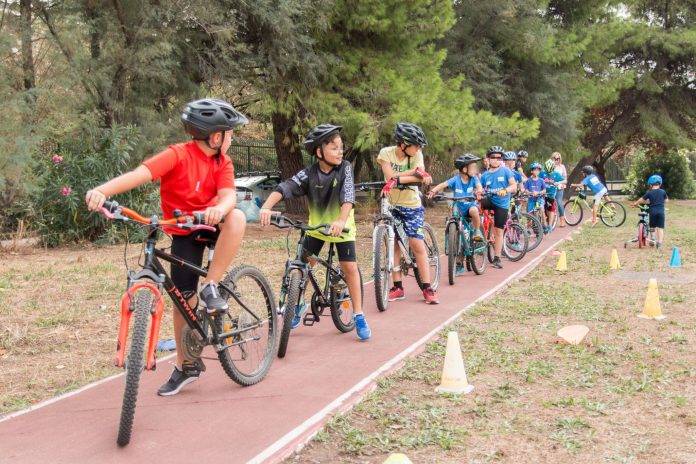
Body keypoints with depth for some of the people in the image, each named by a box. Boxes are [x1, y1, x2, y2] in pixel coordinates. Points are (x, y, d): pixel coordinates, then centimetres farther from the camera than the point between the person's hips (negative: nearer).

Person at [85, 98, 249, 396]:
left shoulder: (222, 162, -6)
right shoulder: (178, 155, -21)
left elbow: (228, 194, -24)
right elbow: (140, 173, -36)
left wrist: (218, 209, -49)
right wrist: (102, 191, -53)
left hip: (211, 225, 3)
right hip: (183, 233, -2)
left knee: (236, 217, -32)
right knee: (184, 298, -1)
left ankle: (211, 287, -20)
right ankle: (185, 366, 19)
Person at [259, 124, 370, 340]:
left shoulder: (344, 168, -17)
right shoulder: (309, 174, -16)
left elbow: (348, 196, -31)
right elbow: (285, 187, -29)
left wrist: (341, 220, -49)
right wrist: (266, 207, -47)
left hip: (341, 227, -1)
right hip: (316, 226, 2)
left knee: (350, 267, -9)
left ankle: (359, 316, 3)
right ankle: (298, 305, 22)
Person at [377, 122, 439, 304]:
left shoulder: (416, 154, -8)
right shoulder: (386, 153, -10)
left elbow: (420, 177, -23)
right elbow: (390, 177, -23)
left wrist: (398, 178, -36)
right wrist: (413, 173, -29)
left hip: (411, 205, -1)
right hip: (391, 205, 1)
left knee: (417, 244, -8)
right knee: (393, 244, 2)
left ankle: (427, 288, -2)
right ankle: (398, 287, 11)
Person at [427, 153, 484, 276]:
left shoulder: (473, 178, -5)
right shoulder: (455, 180, -10)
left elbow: (479, 186, -21)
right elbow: (443, 185, -21)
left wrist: (479, 191, -45)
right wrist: (433, 190, -39)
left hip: (470, 206, 0)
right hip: (459, 211, 0)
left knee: (474, 210, -39)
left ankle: (477, 231, -11)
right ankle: (459, 266, 13)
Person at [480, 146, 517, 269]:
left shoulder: (505, 171, -4)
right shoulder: (485, 175, 6)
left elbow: (514, 186, -11)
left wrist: (505, 190, -31)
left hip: (502, 204, -2)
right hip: (490, 200, 3)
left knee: (499, 231, 0)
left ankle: (497, 259, 9)